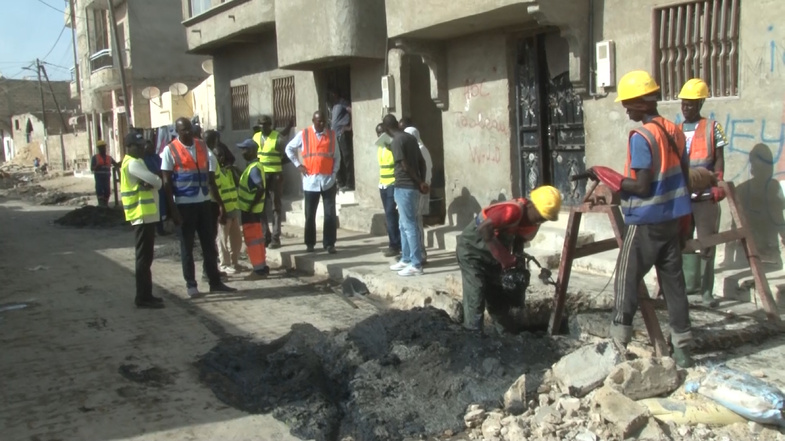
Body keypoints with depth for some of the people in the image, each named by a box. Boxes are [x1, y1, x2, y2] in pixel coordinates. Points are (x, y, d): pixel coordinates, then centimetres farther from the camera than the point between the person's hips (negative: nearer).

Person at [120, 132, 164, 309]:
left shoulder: (136, 162, 19)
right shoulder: (133, 164, -14)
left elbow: (153, 181, 9)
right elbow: (156, 181, -21)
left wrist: (149, 183, -13)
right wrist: (151, 183, 0)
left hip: (146, 215, 10)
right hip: (143, 215, -10)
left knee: (145, 257, 14)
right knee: (144, 258, -6)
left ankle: (145, 295, 20)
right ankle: (143, 297, -2)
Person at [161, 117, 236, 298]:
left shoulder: (203, 147, 7)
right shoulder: (170, 150, -6)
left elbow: (211, 178, 11)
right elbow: (167, 183, -7)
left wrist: (220, 203, 8)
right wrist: (173, 209, -14)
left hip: (203, 202, 4)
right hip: (184, 205, -4)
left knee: (209, 244, 9)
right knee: (187, 246, 5)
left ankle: (215, 282, 17)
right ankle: (191, 284, 16)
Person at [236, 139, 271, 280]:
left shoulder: (254, 168, -19)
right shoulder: (253, 166, 11)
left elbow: (261, 189, -28)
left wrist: (251, 208, -24)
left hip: (250, 210, -10)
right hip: (251, 209, 10)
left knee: (252, 239, -4)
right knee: (257, 238, 13)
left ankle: (259, 270, 1)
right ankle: (262, 267, 19)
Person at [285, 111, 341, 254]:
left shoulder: (332, 135, 6)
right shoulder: (303, 134, 1)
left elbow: (337, 155, 13)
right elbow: (289, 149, 11)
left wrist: (334, 171, 2)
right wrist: (298, 165, 2)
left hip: (328, 180, 1)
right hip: (310, 180, -1)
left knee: (330, 213, -2)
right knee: (310, 214, 7)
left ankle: (329, 243, 5)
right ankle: (310, 243, 18)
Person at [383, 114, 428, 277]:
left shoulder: (397, 141, -13)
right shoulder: (411, 138, 13)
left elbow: (405, 166, -17)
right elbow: (422, 162, 12)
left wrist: (420, 183, -9)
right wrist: (422, 182, 6)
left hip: (404, 187, -9)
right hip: (412, 187, 9)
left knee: (409, 225, -7)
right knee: (404, 225, 17)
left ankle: (416, 265, -5)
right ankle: (406, 259, 24)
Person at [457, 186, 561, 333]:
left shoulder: (533, 224, -3)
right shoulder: (514, 210, -31)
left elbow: (518, 243, 8)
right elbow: (484, 229, -41)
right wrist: (506, 259, -35)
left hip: (492, 257, 8)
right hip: (472, 250, -8)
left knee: (499, 297, 10)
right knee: (476, 297, -12)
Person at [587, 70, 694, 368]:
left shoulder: (641, 137, -16)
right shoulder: (675, 132, 8)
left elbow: (642, 187, -20)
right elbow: (684, 178, 14)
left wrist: (607, 176, -10)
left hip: (646, 223, -7)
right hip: (672, 219, 7)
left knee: (626, 282, 1)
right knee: (673, 282, 11)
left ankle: (619, 345, 3)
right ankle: (682, 348, 16)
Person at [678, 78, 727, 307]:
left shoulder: (712, 127, 4)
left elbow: (719, 160, 1)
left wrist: (717, 184, -14)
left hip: (705, 196, -3)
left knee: (707, 245, 2)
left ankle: (706, 291, 8)